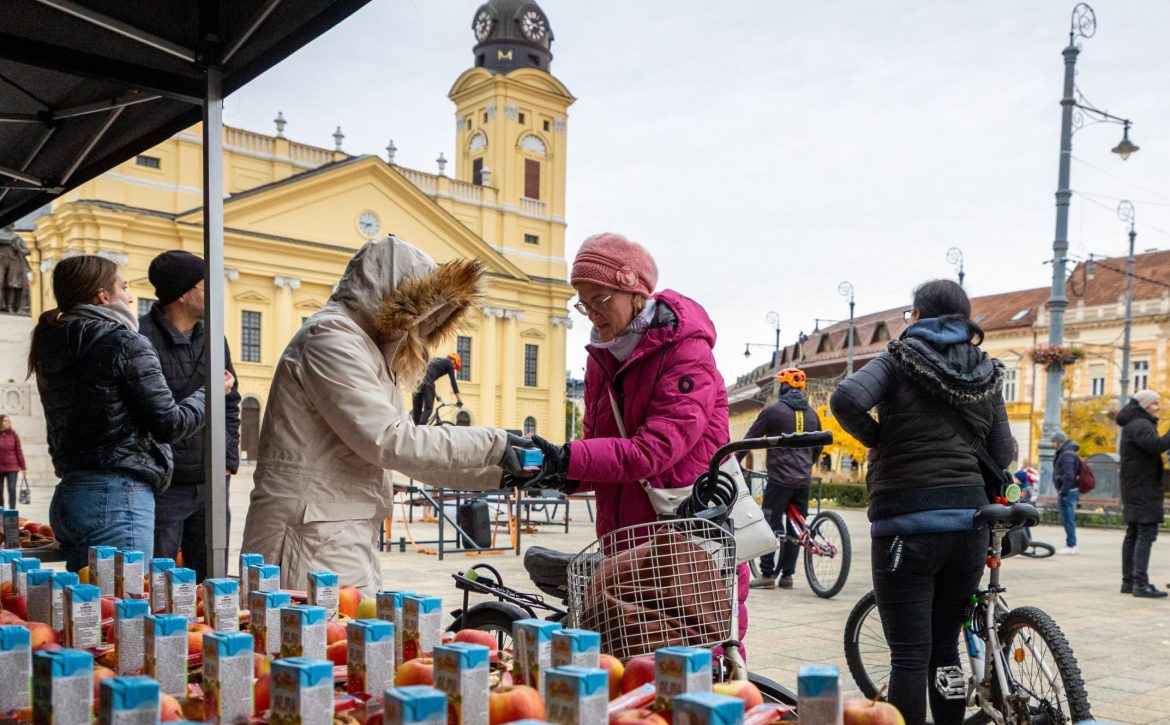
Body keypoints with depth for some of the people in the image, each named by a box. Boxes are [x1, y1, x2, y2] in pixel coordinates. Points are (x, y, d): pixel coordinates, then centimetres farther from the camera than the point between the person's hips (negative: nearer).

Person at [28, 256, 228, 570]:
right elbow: (169, 424, -11)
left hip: (66, 497, 9)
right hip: (116, 498, -9)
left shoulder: (50, 347, 13)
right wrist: (210, 392, 6)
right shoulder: (126, 343, -10)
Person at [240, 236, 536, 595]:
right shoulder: (332, 337, -11)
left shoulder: (370, 350, 21)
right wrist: (489, 444, -14)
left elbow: (408, 446, 17)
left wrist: (498, 472, 9)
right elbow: (387, 440, -20)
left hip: (348, 541, 10)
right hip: (314, 542, -10)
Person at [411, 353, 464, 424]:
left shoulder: (438, 360, 35)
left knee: (416, 410, 9)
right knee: (428, 409, -3)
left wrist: (435, 395, 53)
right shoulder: (449, 363, 14)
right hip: (426, 381, -8)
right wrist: (459, 399, 10)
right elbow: (453, 381, 8)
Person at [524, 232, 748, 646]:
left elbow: (654, 450, -25)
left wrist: (570, 458, -33)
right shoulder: (603, 358, 10)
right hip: (624, 539, 6)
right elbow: (598, 444, 9)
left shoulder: (688, 355, -14)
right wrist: (562, 472, -12)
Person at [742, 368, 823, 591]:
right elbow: (818, 447, 22)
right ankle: (787, 575, 12)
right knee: (795, 528, 9)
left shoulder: (774, 410, -5)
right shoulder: (811, 414, 12)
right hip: (803, 480, 5)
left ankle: (767, 574, -2)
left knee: (770, 524, -1)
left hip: (780, 477, -5)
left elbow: (750, 438, -1)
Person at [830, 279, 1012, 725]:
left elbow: (847, 400, -19)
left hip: (907, 522, -5)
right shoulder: (987, 374, 13)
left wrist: (874, 439, -2)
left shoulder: (899, 360, 0)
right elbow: (1002, 454, 11)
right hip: (969, 521, 5)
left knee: (910, 656, 0)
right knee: (945, 649, 16)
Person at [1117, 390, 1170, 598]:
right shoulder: (1139, 425, -13)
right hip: (1143, 489, -11)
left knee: (1133, 534, 11)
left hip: (1133, 489, 11)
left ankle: (1128, 581, 15)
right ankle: (1140, 583, -16)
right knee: (1146, 533, -13)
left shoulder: (1133, 424, 19)